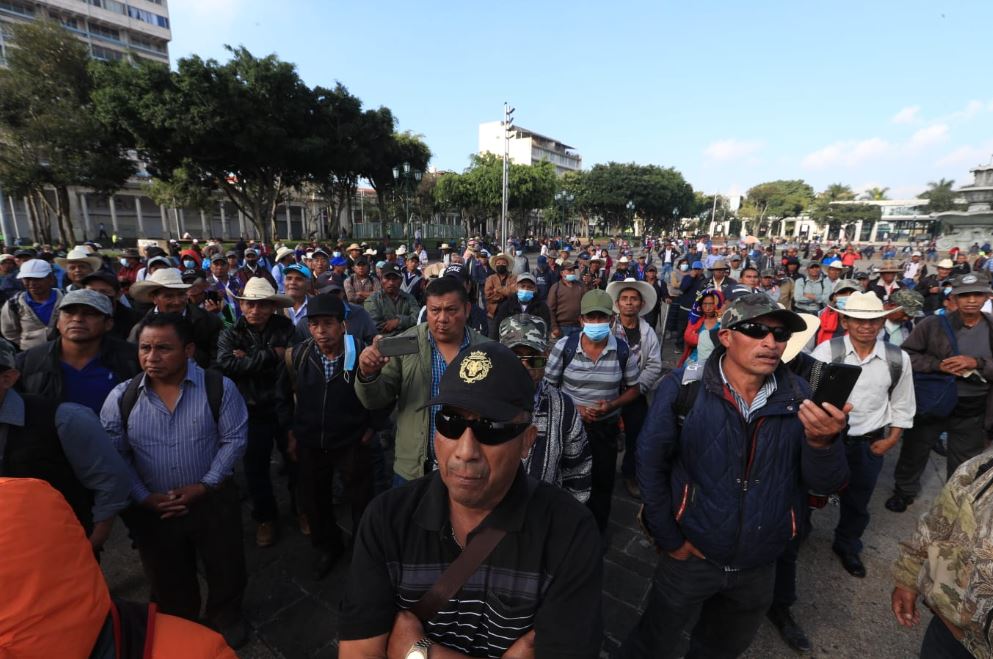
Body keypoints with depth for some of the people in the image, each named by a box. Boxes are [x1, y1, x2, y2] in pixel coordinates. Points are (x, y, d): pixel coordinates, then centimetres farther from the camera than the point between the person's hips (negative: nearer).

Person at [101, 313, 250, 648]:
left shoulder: (219, 388, -16)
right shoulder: (121, 398, -9)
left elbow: (233, 440, -12)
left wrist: (205, 485, -18)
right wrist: (143, 497, -10)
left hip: (213, 500, -2)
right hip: (151, 508, 2)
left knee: (225, 567, 18)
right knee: (167, 578, 24)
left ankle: (226, 617, 50)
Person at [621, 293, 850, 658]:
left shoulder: (799, 396, -9)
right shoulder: (684, 388, -19)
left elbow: (826, 483, -10)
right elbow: (650, 464, -13)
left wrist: (822, 442, -32)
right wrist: (669, 539, -10)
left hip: (760, 566, 4)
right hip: (691, 555, -3)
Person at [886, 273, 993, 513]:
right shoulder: (933, 324, -11)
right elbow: (905, 355, -10)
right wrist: (938, 365, -23)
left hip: (973, 410, 2)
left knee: (965, 462, 20)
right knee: (914, 451, 15)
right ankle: (904, 490, 36)